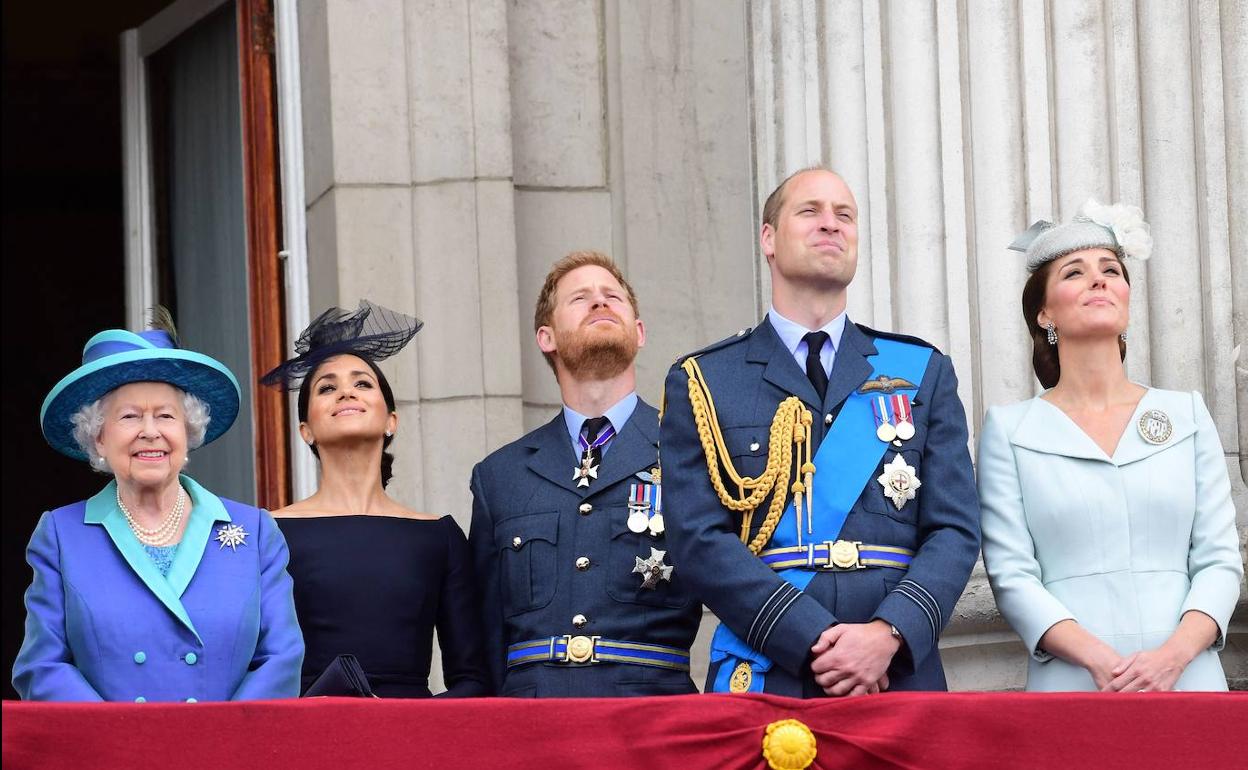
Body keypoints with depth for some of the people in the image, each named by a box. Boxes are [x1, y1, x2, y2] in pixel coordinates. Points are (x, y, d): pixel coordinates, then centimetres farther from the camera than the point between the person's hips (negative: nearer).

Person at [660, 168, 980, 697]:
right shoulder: (701, 383, 8)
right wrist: (816, 642, -14)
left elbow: (955, 530, 6)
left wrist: (889, 633, -13)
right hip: (763, 681, -2)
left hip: (900, 677, 2)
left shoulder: (923, 373, 14)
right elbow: (699, 539, -3)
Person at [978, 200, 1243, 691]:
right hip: (1070, 686, -2)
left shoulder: (1187, 415, 11)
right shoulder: (1008, 430, 5)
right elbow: (1010, 574, -2)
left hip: (1189, 680, 2)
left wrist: (1174, 654, -13)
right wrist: (1097, 658, -17)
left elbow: (1220, 558, 6)